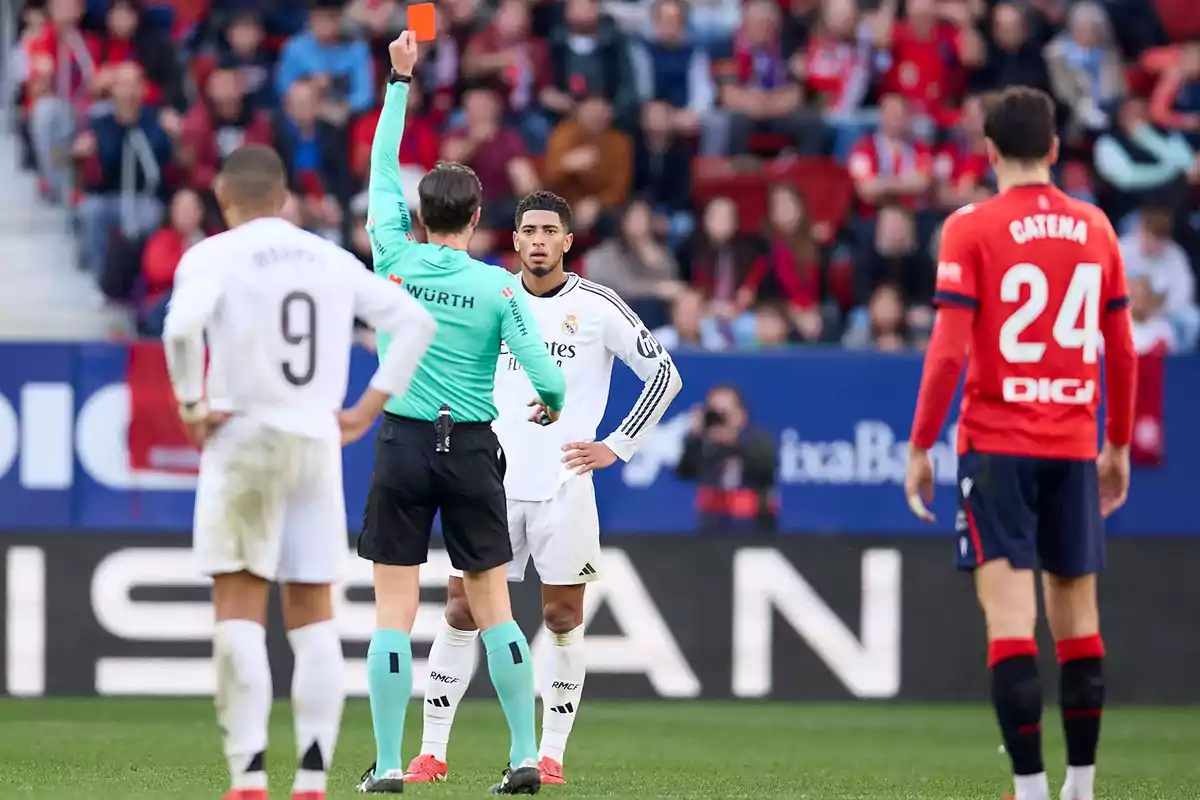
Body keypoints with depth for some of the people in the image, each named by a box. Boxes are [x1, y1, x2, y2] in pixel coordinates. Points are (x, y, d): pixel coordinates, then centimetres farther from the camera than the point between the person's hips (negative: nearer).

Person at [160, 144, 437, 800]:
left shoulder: (214, 257, -4)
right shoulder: (332, 260, 11)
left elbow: (181, 326, -23)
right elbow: (415, 321, 10)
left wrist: (191, 404, -10)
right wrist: (368, 408, 11)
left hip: (241, 438, -4)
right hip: (317, 440, 4)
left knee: (239, 607, 1)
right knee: (313, 612, 8)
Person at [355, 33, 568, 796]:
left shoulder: (395, 260, -3)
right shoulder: (499, 287, -5)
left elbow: (383, 169, 9)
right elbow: (542, 370, -7)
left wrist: (400, 81, 15)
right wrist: (554, 403, 16)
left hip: (404, 446, 0)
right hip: (472, 449, 0)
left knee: (395, 613, 0)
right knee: (494, 608, 7)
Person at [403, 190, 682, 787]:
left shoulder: (597, 307, -2)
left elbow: (664, 376, 2)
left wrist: (616, 447, -4)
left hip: (564, 485, -2)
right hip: (494, 480, 2)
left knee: (563, 616, 0)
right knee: (461, 608, -2)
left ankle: (551, 755, 9)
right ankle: (432, 752, 2)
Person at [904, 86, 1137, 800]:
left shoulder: (972, 228, -6)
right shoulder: (1095, 227, 6)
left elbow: (949, 348, -11)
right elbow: (1123, 351, 10)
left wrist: (920, 447, -4)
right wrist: (1119, 446, 21)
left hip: (996, 445, -4)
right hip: (1074, 446, 4)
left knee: (1011, 616, -8)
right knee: (1078, 616, 12)